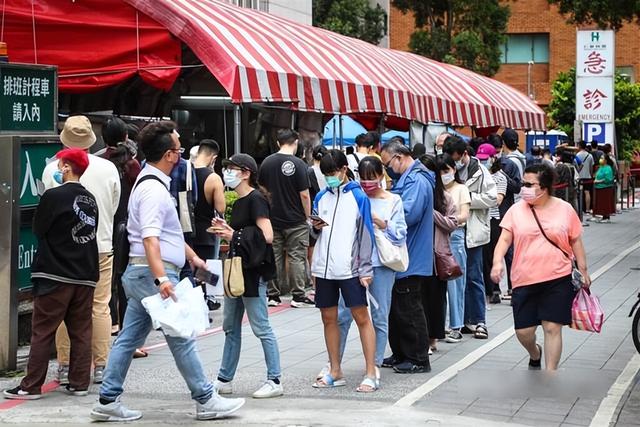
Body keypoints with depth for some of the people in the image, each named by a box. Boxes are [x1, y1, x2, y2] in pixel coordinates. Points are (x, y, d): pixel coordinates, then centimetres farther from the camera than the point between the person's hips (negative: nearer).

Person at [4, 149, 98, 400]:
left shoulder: (54, 196, -12)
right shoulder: (90, 199, 6)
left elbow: (38, 229, -4)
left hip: (54, 275, -5)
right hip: (85, 275, 5)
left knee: (42, 332, 0)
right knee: (81, 331, 9)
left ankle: (31, 386, 1)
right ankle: (79, 383, 11)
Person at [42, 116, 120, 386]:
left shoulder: (52, 170, -9)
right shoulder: (108, 169, -4)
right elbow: (114, 208, 6)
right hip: (101, 246, 1)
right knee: (100, 307, 6)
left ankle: (65, 367, 10)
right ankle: (100, 366, 8)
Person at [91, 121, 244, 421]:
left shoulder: (150, 183, 16)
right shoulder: (154, 189, -18)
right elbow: (150, 238, -28)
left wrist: (191, 256, 33)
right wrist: (161, 278, -36)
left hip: (140, 273, 10)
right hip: (153, 274, -10)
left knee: (129, 338, 10)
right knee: (182, 339, -2)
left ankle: (108, 401, 13)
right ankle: (206, 401, 5)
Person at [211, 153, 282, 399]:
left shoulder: (256, 199, -13)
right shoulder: (238, 202, 15)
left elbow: (267, 236, -22)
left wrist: (235, 235, -17)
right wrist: (226, 231, 6)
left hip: (253, 271, -10)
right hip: (236, 269, 10)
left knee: (261, 328, -6)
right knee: (230, 327, 13)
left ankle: (275, 381, 0)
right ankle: (224, 380, 20)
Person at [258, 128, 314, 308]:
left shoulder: (267, 162, 2)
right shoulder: (298, 164, -12)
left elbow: (262, 189, 10)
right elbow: (304, 194, -13)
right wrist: (307, 216, -2)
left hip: (273, 219, 4)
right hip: (296, 220, -4)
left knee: (274, 257, 10)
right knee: (297, 258, 2)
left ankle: (273, 295, 13)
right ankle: (298, 296, 3)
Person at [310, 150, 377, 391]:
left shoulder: (358, 197, -3)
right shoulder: (321, 197, 11)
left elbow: (365, 234, -5)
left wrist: (365, 270, -11)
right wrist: (315, 227, -4)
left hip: (349, 269, -5)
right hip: (324, 269, 5)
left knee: (362, 318, -4)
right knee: (328, 318, 10)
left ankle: (371, 375, -1)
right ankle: (335, 372, 21)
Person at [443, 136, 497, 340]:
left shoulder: (479, 172, -6)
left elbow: (491, 198, -10)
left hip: (472, 232, -5)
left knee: (474, 277, 1)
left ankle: (478, 321, 8)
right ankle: (464, 320, 18)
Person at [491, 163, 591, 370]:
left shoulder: (565, 209, 2)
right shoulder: (516, 210, 1)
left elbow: (575, 241, 10)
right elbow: (505, 239, -4)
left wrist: (583, 271, 10)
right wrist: (497, 262, -21)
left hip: (558, 280, -1)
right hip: (524, 281, 1)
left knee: (552, 328, -3)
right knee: (523, 331, 4)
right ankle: (535, 354, 38)